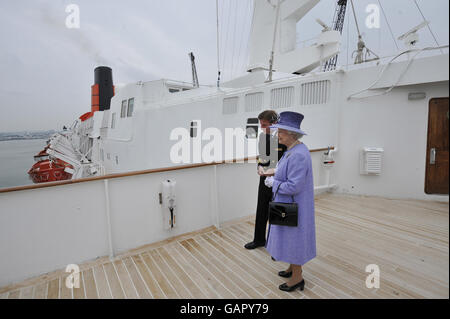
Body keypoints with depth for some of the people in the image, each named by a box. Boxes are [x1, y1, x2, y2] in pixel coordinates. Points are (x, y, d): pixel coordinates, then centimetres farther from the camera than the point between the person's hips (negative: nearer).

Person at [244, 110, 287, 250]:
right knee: (261, 210, 16)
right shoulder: (263, 136, 2)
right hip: (265, 178, 6)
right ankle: (259, 240, 36)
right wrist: (260, 167, -4)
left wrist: (274, 171, -23)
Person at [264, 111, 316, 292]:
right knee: (290, 237, 23)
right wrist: (275, 178, 3)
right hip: (288, 204, 10)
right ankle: (293, 268, 43)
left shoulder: (298, 155, -27)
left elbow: (294, 186, -28)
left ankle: (297, 277, 28)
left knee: (293, 238, 7)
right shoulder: (293, 150, 5)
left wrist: (274, 183, -15)